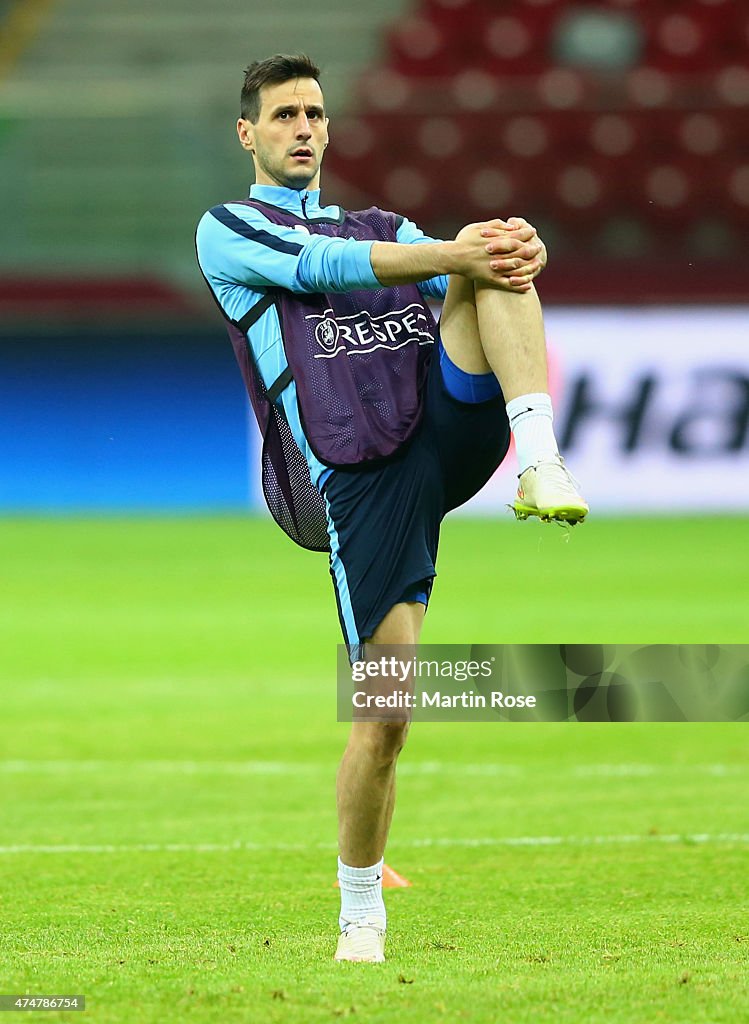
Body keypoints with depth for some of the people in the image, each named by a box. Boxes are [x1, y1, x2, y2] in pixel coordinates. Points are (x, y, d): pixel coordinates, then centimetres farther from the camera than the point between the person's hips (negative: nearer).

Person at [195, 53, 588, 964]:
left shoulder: (384, 228, 27)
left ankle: (542, 466, -37)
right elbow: (319, 266, -7)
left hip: (453, 431, 4)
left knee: (495, 252, -20)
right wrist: (448, 252, -22)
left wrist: (515, 252, -17)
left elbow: (466, 276, 9)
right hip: (361, 474, -3)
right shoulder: (227, 231, 13)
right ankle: (361, 913, 10)